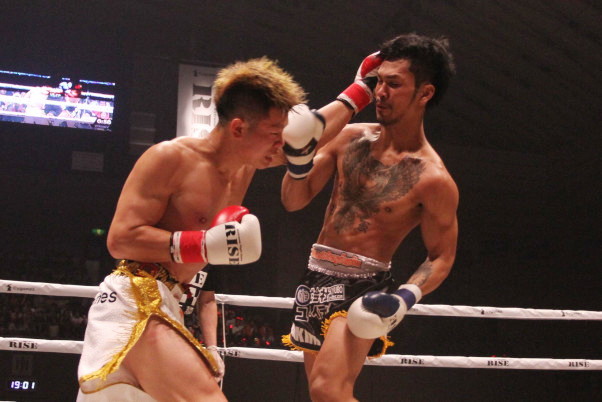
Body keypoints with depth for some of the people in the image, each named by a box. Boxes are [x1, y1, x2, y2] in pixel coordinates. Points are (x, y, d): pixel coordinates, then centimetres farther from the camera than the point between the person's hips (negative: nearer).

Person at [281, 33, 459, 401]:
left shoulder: (433, 179, -14)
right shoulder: (350, 137, 3)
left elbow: (441, 258, -5)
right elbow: (294, 200, 6)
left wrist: (406, 297, -23)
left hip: (364, 285, -7)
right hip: (317, 275, 7)